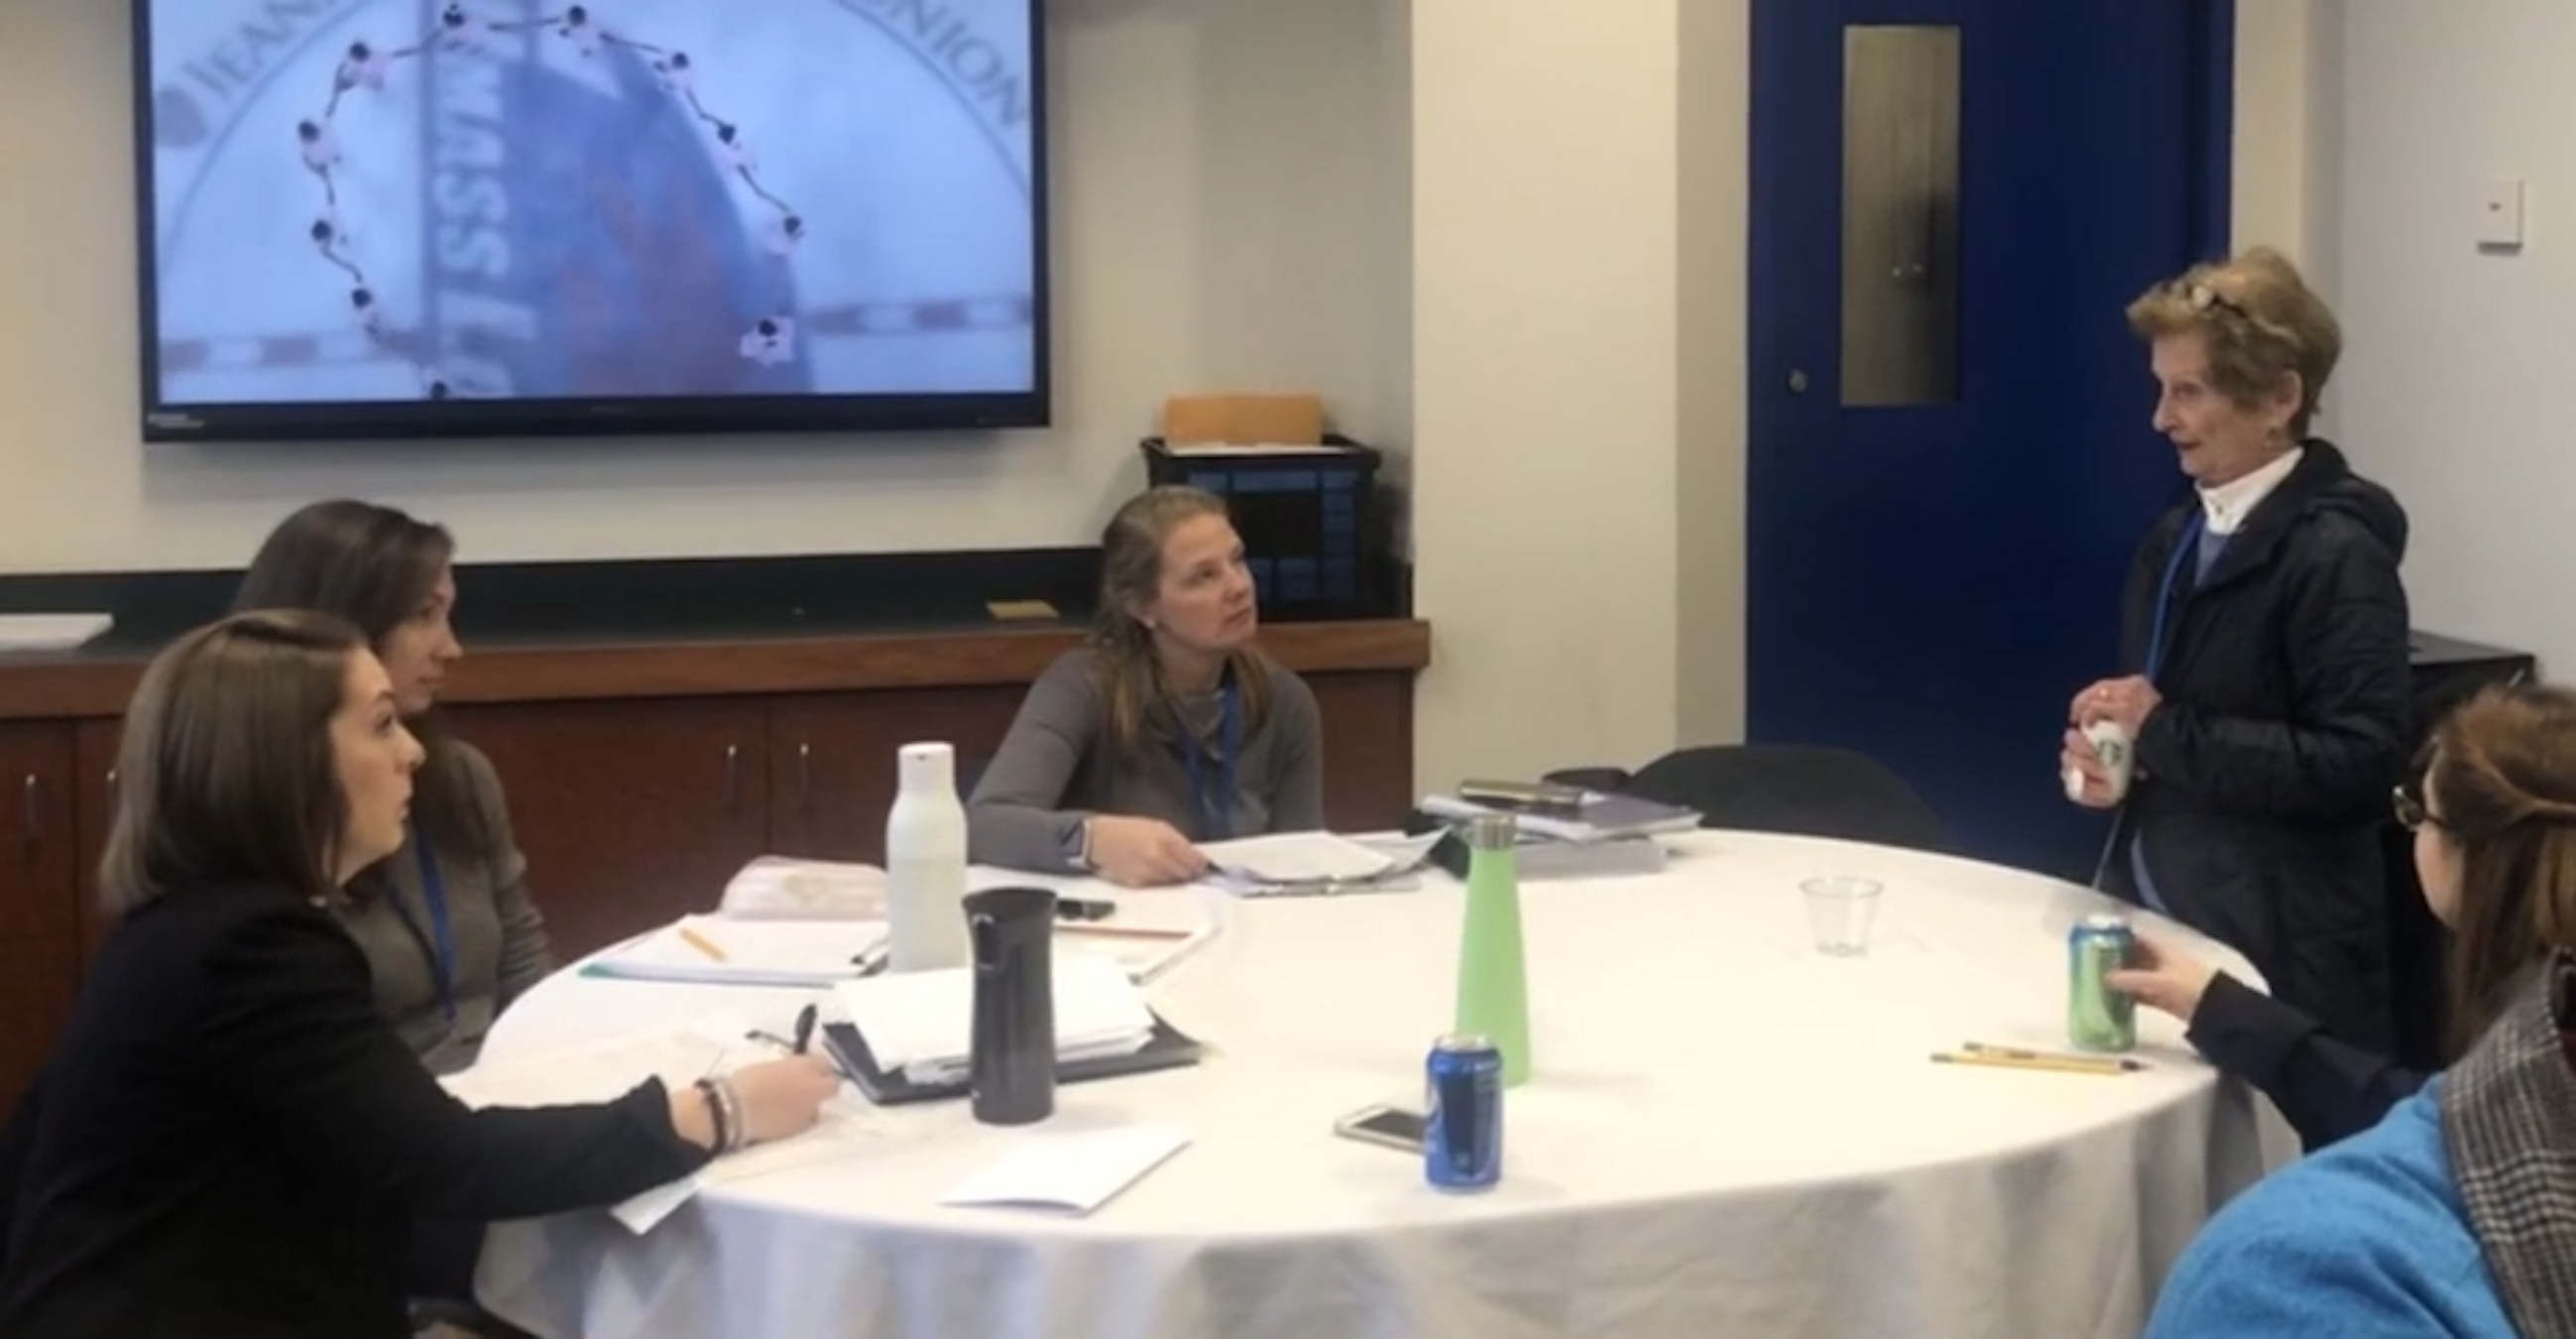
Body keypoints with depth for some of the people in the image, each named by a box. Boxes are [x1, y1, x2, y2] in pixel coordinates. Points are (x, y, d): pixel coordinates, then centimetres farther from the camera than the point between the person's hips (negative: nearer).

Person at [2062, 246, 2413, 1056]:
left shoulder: (2338, 554, -14)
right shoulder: (2176, 536, 12)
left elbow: (2362, 766, -22)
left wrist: (2164, 732, -21)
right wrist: (2094, 754, 0)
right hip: (2153, 915, 8)